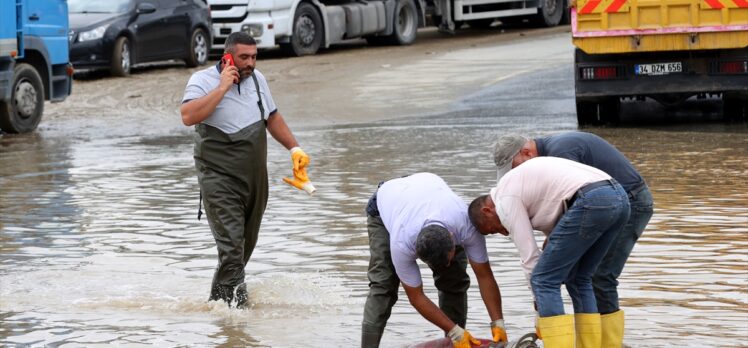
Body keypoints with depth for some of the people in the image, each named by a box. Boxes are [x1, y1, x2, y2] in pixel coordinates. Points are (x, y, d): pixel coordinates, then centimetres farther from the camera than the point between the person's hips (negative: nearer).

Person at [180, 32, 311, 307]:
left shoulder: (256, 79, 8)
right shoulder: (203, 81, -11)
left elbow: (272, 117, 23)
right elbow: (189, 116, -29)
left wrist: (294, 148, 16)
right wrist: (222, 87, -26)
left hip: (255, 178, 7)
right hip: (220, 178, -7)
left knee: (246, 244, 13)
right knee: (232, 245, -16)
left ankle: (218, 299, 29)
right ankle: (235, 305, -13)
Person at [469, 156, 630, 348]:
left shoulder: (505, 198, 6)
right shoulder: (520, 179, 33)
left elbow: (529, 255, 4)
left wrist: (541, 309, 13)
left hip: (591, 202, -9)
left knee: (544, 281, 1)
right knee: (578, 278, 22)